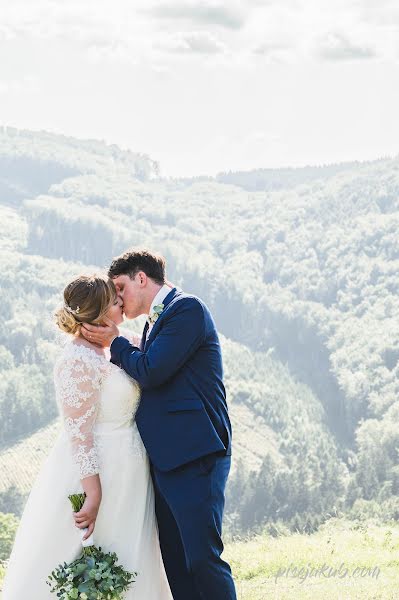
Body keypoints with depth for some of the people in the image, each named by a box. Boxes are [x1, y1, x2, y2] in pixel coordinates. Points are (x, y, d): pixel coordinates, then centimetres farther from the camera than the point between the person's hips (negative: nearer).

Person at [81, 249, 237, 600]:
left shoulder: (187, 308, -6)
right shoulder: (156, 321, 23)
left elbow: (150, 372, -14)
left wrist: (115, 343, 1)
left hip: (194, 455, -10)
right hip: (165, 459, 10)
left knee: (202, 557, -13)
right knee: (175, 562, 6)